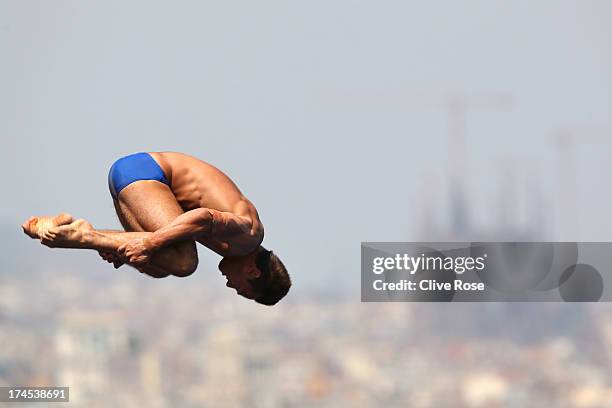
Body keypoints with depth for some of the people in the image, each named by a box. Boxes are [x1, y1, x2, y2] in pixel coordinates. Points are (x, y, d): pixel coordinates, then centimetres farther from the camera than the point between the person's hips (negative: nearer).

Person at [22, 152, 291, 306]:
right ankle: (85, 236, -20)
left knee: (158, 267, 11)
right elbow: (205, 218, -33)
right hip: (143, 170, -10)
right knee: (183, 263, -22)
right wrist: (147, 244, -31)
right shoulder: (247, 237, -15)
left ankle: (65, 230, 8)